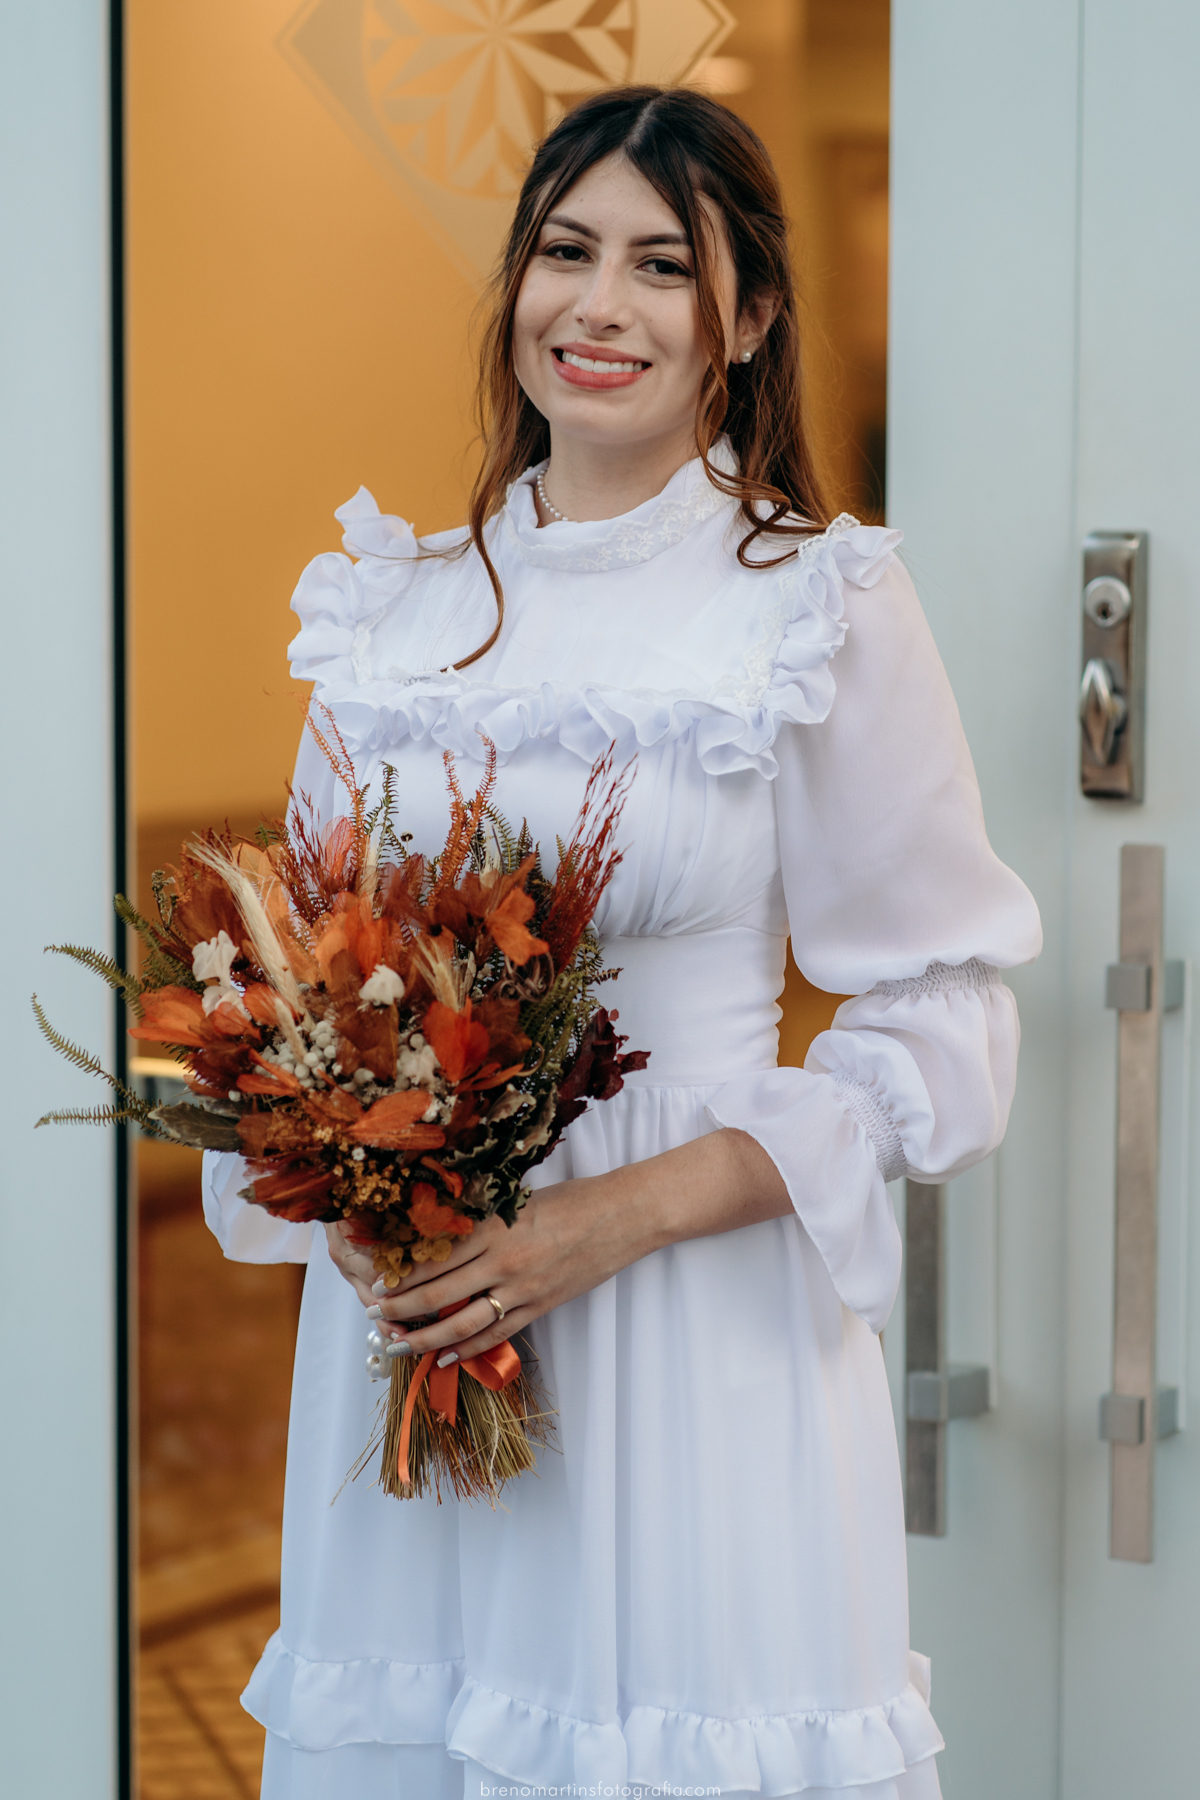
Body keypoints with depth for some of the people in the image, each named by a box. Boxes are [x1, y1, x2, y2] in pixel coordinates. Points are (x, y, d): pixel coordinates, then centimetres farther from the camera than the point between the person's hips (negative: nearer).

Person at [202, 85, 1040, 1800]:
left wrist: (625, 1212, -16)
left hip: (689, 1326, -4)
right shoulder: (400, 608, 8)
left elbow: (944, 1024, -7)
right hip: (400, 1308, 4)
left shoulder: (824, 610, -6)